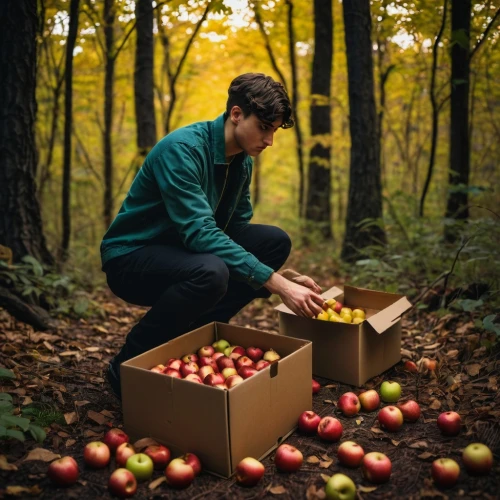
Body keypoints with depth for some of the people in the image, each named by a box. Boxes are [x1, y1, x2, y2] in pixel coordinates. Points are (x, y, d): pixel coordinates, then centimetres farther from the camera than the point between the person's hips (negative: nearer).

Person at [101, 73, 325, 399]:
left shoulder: (242, 161, 2)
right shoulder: (182, 149, -24)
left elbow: (237, 230, 7)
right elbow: (199, 232, -33)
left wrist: (285, 277, -7)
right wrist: (275, 282, -35)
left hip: (180, 251, 8)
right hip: (131, 257, -8)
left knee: (275, 241, -6)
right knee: (210, 271, -38)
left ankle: (198, 331, -1)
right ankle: (128, 364, -14)